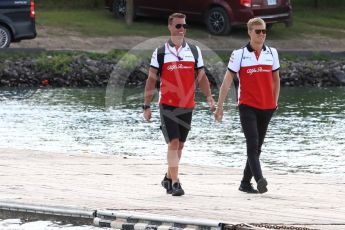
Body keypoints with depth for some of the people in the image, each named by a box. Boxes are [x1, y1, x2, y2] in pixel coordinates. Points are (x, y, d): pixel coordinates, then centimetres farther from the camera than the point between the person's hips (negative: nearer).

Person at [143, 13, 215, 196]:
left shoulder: (194, 51, 9)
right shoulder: (160, 52, 1)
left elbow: (201, 77, 11)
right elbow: (151, 79, 3)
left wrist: (209, 97, -4)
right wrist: (146, 106, 0)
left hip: (187, 106, 4)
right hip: (167, 105, -3)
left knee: (179, 145, 11)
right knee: (173, 143, -13)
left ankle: (169, 178, 28)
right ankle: (175, 183, -14)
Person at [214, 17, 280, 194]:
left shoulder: (272, 53, 9)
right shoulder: (239, 54, -2)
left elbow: (276, 79, 20)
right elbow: (227, 81, -1)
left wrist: (275, 102, 14)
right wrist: (220, 106, -3)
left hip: (267, 107, 4)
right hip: (247, 106, -4)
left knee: (257, 146, 9)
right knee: (253, 144, -17)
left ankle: (245, 182, 19)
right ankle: (260, 180, -29)